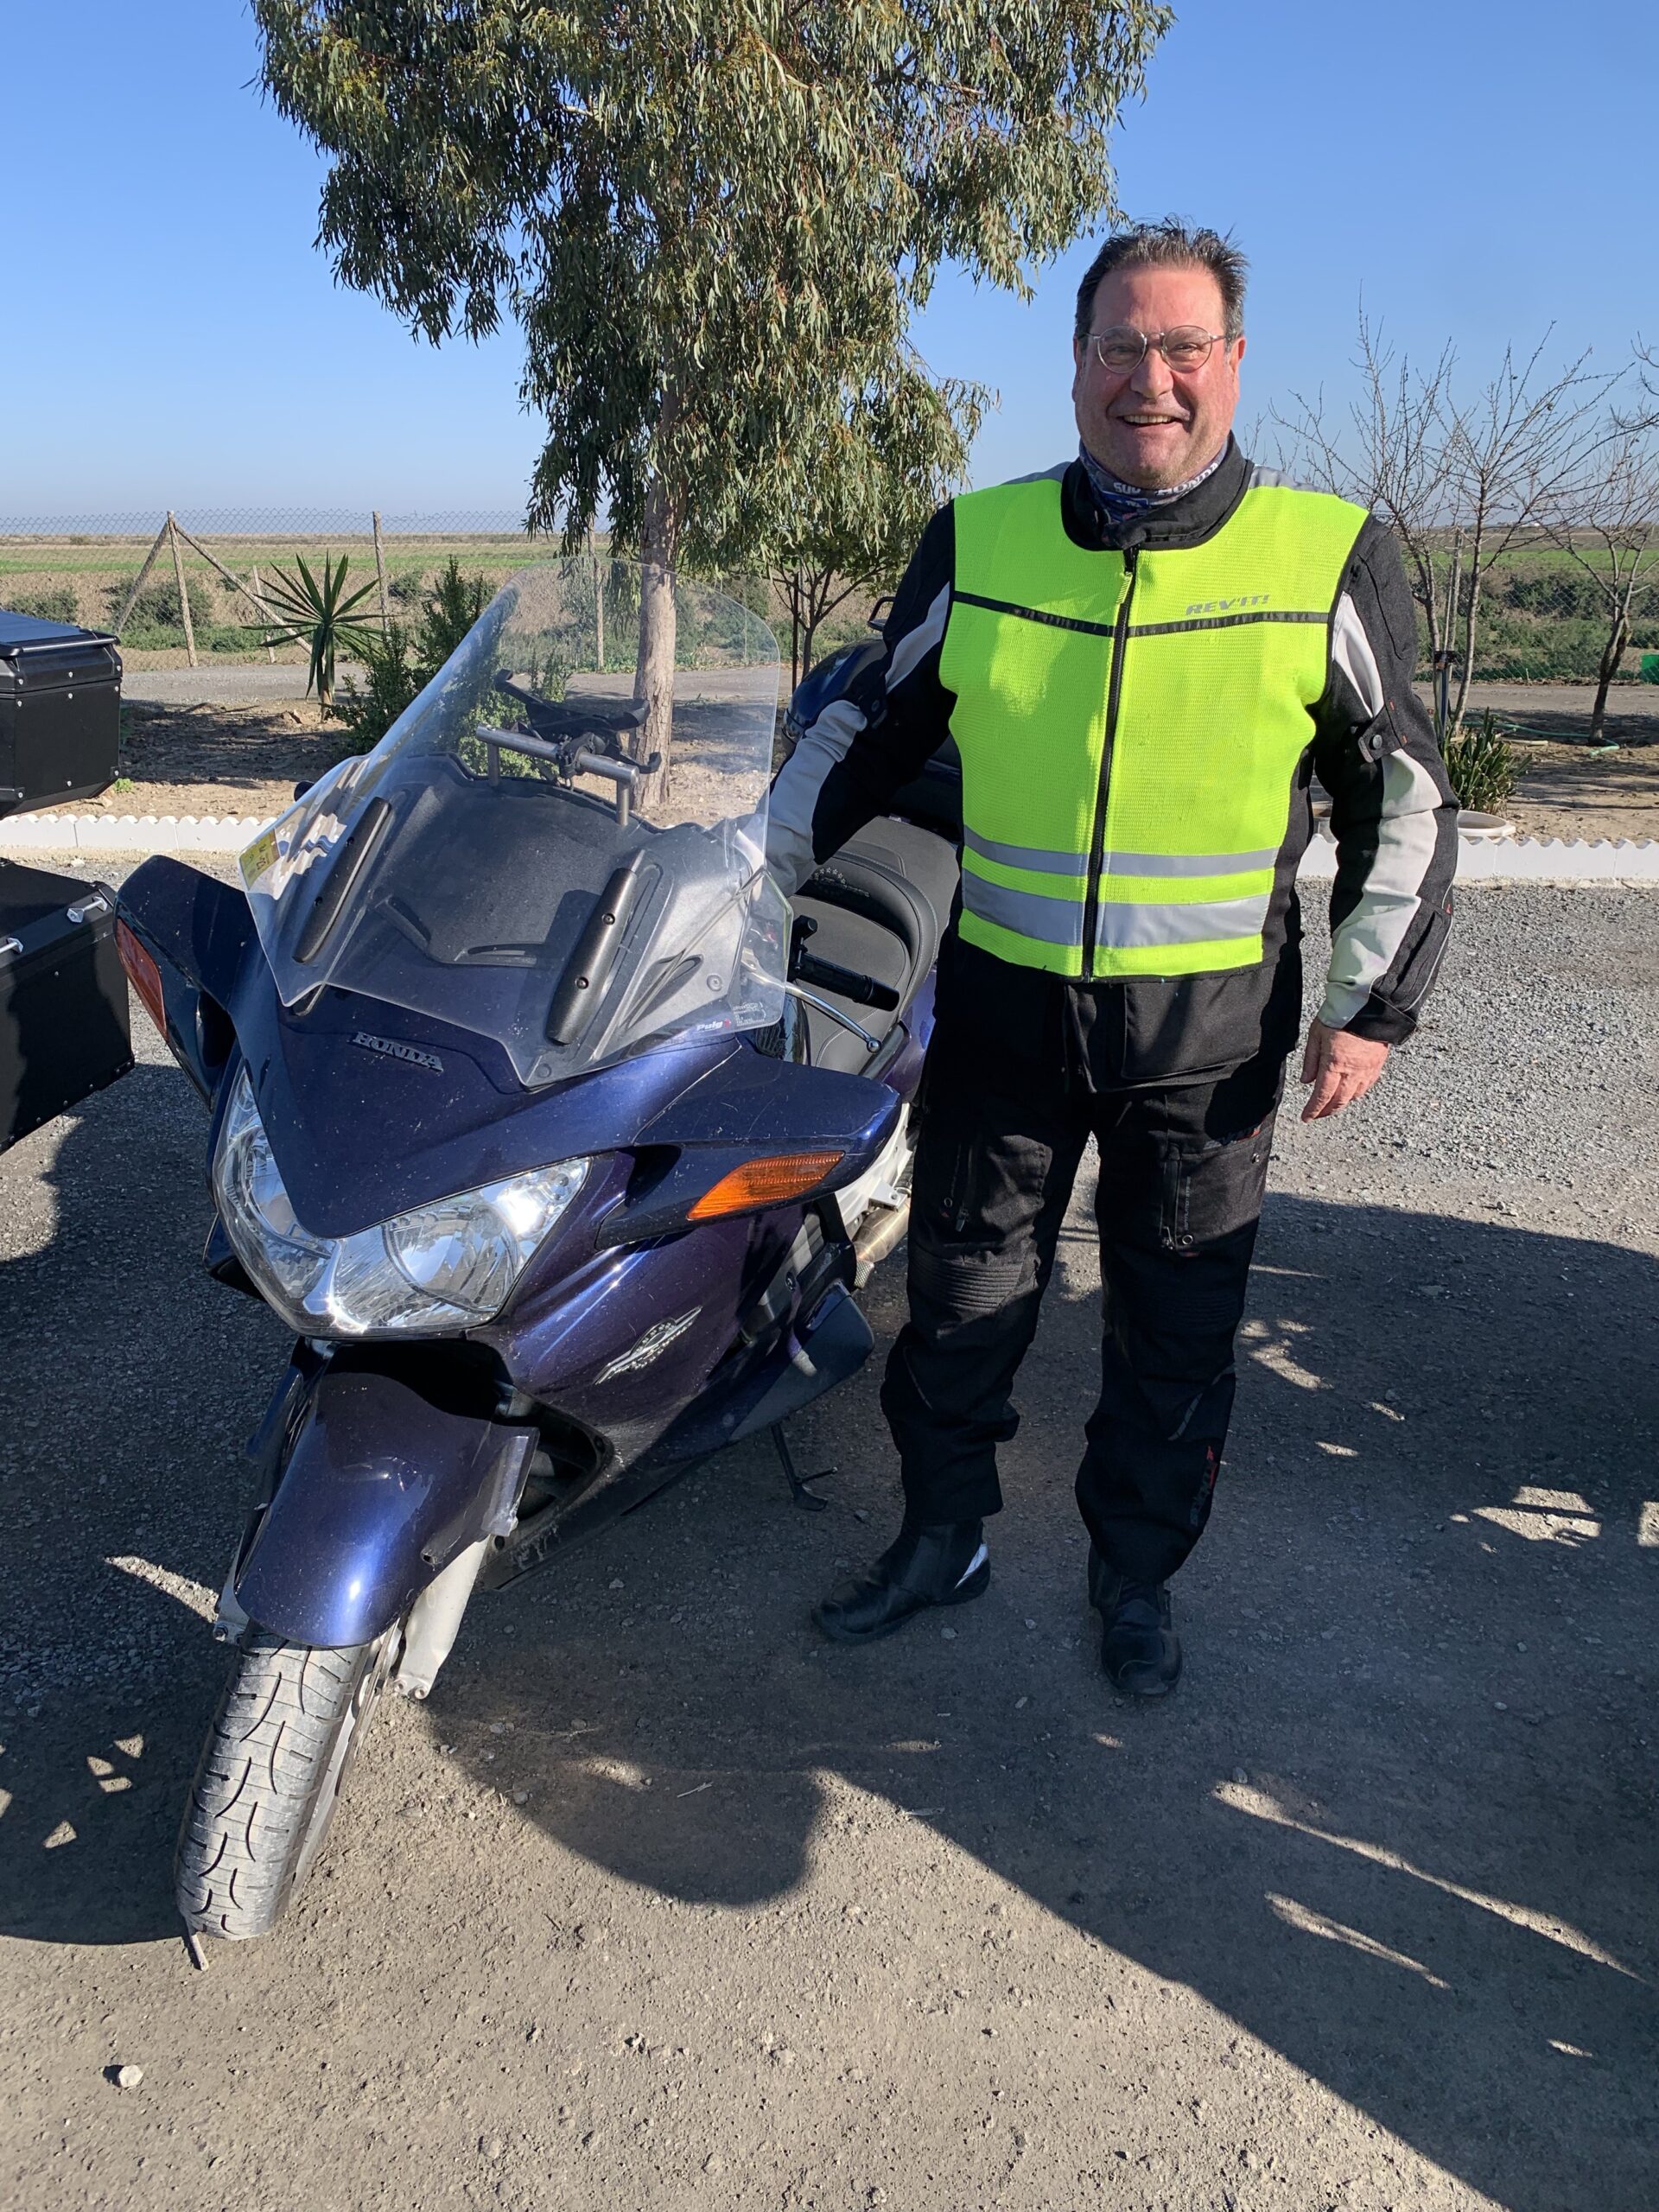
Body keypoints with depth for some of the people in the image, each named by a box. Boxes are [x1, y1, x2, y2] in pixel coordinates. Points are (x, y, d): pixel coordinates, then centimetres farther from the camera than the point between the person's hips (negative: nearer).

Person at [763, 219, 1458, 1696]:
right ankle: (944, 1537, 33)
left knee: (1176, 1327, 11)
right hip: (1001, 999, 2)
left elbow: (1403, 796, 3)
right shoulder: (976, 542, 1)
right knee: (962, 1295, 12)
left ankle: (1137, 1572, 33)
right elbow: (871, 732, 11)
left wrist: (1372, 1003, -3)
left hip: (1212, 1023, -1)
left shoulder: (1334, 557, -3)